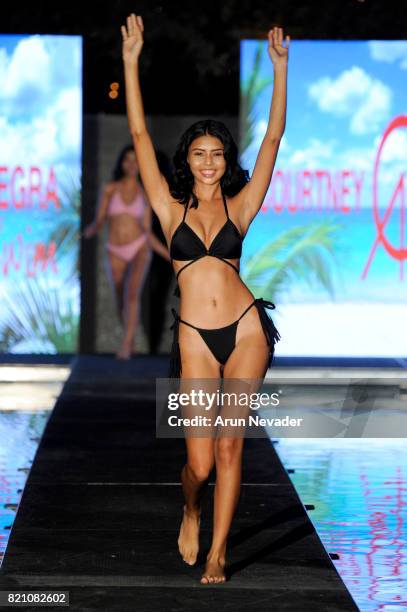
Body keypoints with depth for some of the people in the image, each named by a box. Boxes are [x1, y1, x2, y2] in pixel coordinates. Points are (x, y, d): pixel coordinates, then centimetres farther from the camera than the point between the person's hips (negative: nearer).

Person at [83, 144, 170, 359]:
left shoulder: (144, 195, 5)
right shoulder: (109, 189, 2)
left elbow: (148, 233, 7)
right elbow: (98, 222, -2)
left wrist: (171, 257, 3)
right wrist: (90, 230, -27)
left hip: (139, 249, -1)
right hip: (116, 253, 1)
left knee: (132, 294, -27)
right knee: (121, 305, 11)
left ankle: (125, 347, -28)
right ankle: (131, 340, 40)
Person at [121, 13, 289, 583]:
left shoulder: (239, 208, 8)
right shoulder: (172, 210, 6)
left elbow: (273, 138, 7)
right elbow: (140, 136, 3)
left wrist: (280, 69, 3)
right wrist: (131, 61, -1)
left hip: (246, 330, 1)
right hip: (196, 338, -1)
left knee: (230, 446, 1)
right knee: (200, 460, -3)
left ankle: (216, 553, 11)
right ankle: (191, 512, 31)